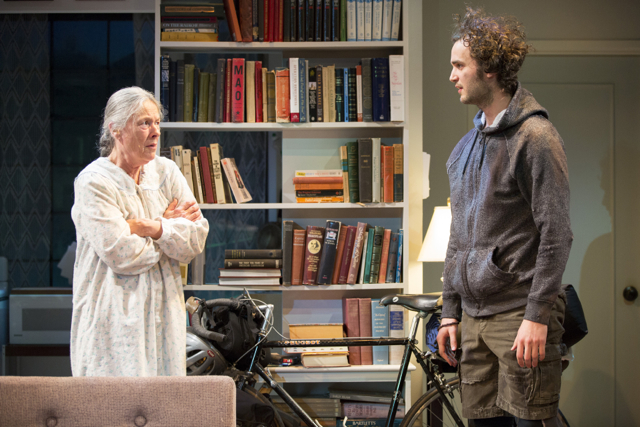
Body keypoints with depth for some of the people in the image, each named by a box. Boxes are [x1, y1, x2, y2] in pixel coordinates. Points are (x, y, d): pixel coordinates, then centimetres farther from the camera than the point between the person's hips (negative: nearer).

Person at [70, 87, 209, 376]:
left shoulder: (166, 172, 9)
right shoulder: (93, 183, -9)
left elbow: (196, 240, 1)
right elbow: (122, 255, -17)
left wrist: (151, 228, -14)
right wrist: (168, 225, -2)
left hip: (164, 314, 5)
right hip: (114, 320, -5)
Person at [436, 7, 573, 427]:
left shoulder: (534, 136, -10)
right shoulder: (467, 145, 15)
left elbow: (556, 235, -14)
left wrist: (537, 317, -18)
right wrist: (451, 311, 16)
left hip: (520, 314, -7)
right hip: (475, 316, 7)